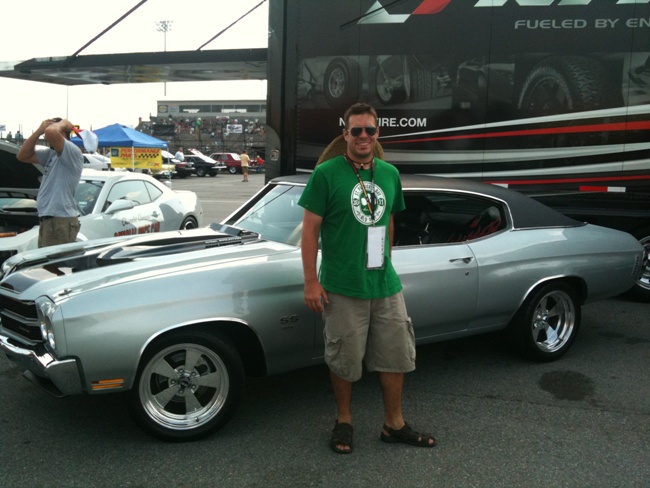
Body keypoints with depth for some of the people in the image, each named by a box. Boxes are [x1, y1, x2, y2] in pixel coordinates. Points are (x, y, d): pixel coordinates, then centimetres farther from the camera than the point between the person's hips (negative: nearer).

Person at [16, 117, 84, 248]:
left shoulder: (73, 152, -14)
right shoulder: (51, 153, 19)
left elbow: (51, 133, -30)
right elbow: (23, 156, 17)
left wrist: (63, 124, -7)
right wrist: (39, 131, 9)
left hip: (61, 221, -10)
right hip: (47, 219, 10)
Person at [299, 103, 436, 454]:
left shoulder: (389, 174, 6)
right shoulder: (326, 173, -9)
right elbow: (310, 229, -9)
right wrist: (311, 282, -13)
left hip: (386, 284, 5)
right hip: (342, 287, -4)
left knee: (396, 356, 12)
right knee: (344, 360, 9)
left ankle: (394, 425, 29)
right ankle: (343, 421, 31)